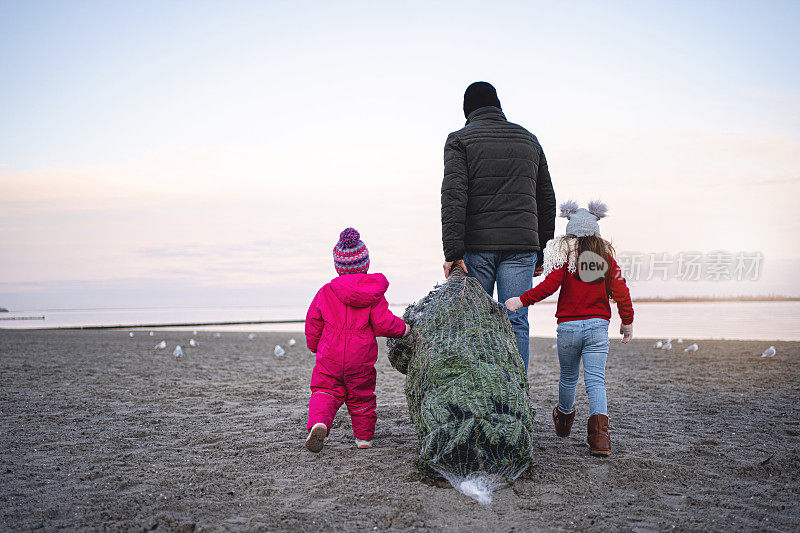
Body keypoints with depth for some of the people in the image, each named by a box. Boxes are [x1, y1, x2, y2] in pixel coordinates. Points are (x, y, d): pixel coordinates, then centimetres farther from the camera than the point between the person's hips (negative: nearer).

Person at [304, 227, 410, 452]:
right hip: (361, 358, 0)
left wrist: (314, 346, 25)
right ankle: (364, 436, 24)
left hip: (330, 357, 0)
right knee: (361, 396, 16)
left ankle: (318, 422, -22)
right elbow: (383, 323, -9)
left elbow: (313, 322, 8)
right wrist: (403, 328, 10)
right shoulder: (374, 293, -3)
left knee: (325, 392, 6)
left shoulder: (326, 291, 1)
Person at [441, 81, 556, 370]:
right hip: (522, 246, 3)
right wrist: (541, 250, 21)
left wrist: (453, 252, -14)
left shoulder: (460, 140, 3)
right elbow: (546, 200, 17)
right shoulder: (529, 140, 17)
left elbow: (453, 197, -11)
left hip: (477, 245, -2)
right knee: (516, 325, 2)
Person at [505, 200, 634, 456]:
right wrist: (627, 321, 13)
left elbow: (550, 285, -15)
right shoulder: (606, 255, 5)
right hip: (598, 326, 1)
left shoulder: (565, 253, -3)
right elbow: (620, 290, 3)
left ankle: (565, 418, 41)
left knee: (568, 376, 18)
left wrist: (522, 300, -9)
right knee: (595, 380, -3)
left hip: (568, 327, -1)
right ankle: (599, 430, -23)